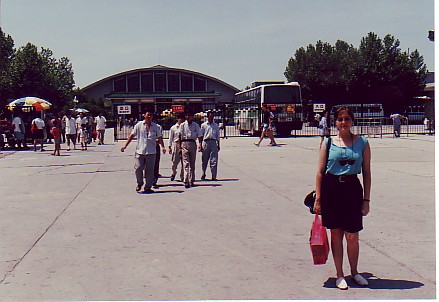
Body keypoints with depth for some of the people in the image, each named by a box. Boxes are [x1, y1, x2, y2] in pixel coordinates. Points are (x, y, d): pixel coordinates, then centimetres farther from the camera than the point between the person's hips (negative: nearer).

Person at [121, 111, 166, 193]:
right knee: (138, 168, -5)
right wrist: (125, 146, 6)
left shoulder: (155, 126, 6)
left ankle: (148, 187, 11)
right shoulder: (139, 125, 5)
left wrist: (163, 147, -10)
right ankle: (139, 183, 20)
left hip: (151, 152, 1)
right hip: (140, 151, -1)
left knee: (150, 170, 2)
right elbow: (132, 135, 9)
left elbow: (159, 137, 6)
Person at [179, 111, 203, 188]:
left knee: (192, 163, 9)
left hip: (193, 143, 2)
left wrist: (200, 144, -13)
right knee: (186, 163, -10)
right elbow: (180, 136, 6)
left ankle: (192, 181, 16)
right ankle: (186, 181, -16)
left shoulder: (196, 125, 5)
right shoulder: (182, 125, 4)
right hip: (184, 143, -2)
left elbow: (200, 135, 2)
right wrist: (179, 147, 0)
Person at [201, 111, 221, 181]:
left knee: (214, 160, -5)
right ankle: (203, 175, 21)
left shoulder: (216, 125, 14)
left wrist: (218, 145, 13)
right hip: (206, 142, -1)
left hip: (214, 142, 1)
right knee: (204, 160, 6)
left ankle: (214, 176, -6)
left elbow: (218, 136, 17)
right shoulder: (203, 125, 8)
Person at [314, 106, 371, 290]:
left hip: (352, 189, 0)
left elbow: (366, 173, 6)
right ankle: (339, 275, 21)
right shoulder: (328, 143, 3)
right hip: (331, 188, 0)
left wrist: (366, 199, 3)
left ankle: (354, 272, 24)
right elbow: (320, 171, 4)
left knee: (352, 236, 0)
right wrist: (318, 198, 0)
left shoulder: (362, 143, 4)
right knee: (336, 234, 7)